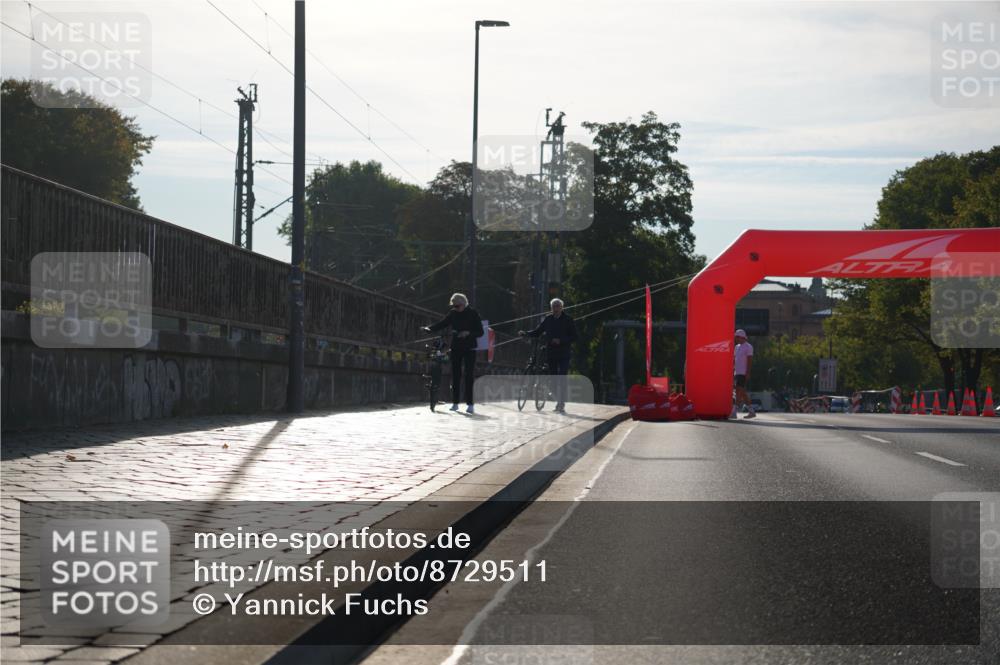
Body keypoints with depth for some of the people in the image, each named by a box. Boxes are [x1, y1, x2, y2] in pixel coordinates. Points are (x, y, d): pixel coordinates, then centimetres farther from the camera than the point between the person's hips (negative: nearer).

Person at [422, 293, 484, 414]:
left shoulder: (473, 314, -5)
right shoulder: (453, 314, 5)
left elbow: (480, 332, -6)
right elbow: (441, 324, 5)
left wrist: (468, 333, -23)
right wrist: (429, 328, -12)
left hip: (469, 348, -3)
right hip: (456, 347, 3)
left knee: (469, 375, -6)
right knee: (455, 375, 2)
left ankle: (469, 404, -4)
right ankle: (455, 402, 8)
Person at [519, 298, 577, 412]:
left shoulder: (568, 319, -2)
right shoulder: (548, 319, 7)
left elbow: (574, 337, -4)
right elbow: (537, 332, 12)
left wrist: (561, 341, -17)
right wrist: (525, 333, -4)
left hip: (564, 355, -4)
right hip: (551, 354, 4)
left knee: (562, 379, -13)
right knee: (554, 379, 8)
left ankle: (561, 405, -14)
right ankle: (559, 402, 21)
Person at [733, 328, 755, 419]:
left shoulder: (748, 347, -7)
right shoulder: (737, 347, 18)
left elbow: (749, 360, -13)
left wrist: (747, 373, -19)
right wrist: (732, 372, 16)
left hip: (743, 374, -9)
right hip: (737, 373, 9)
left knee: (739, 391, -13)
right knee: (743, 393, 7)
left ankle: (734, 412, -14)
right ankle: (751, 412, 10)